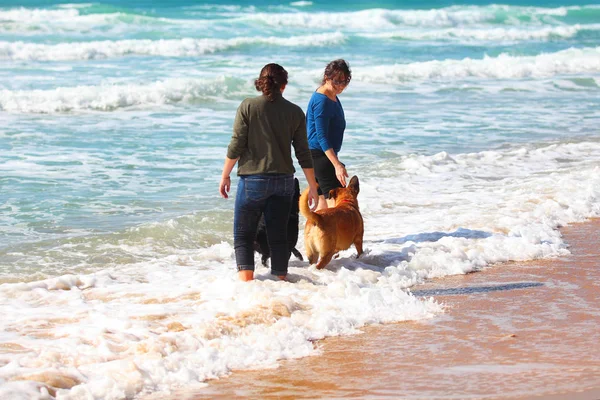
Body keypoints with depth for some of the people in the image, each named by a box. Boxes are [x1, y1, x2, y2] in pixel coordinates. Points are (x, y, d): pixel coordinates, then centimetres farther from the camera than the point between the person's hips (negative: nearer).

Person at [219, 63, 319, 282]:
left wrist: (225, 175, 5)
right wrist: (312, 187, 9)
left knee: (243, 235, 3)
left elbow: (236, 145, -7)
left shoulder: (248, 107, -6)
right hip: (284, 181, 3)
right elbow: (303, 153, 3)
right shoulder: (295, 112, 2)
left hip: (253, 179, -3)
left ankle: (246, 280, -12)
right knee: (278, 235, 11)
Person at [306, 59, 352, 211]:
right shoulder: (321, 100, -18)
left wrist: (336, 162, 27)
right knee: (336, 202, -15)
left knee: (323, 203, 10)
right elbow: (321, 136, -23)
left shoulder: (332, 97, 13)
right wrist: (337, 164, -30)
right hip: (319, 155, -10)